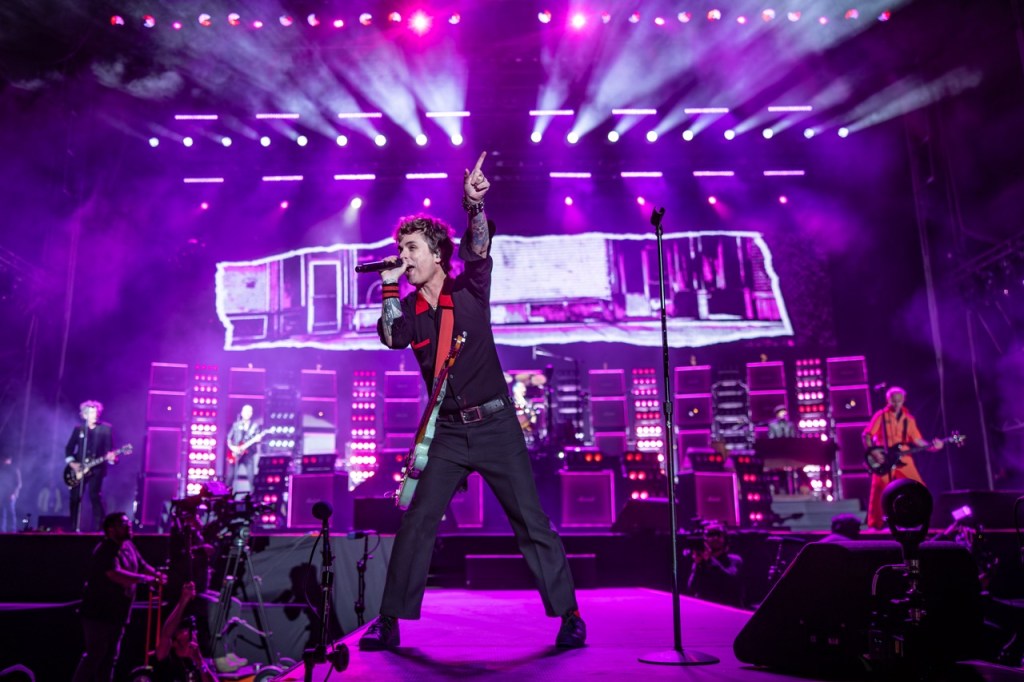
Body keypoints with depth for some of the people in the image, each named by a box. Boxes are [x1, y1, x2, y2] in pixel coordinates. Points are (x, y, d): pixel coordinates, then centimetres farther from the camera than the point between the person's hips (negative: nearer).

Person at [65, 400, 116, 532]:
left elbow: (110, 449, -2)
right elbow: (69, 448, 13)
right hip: (78, 469, 3)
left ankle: (97, 528, -6)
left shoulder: (106, 429, 0)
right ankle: (74, 528, 14)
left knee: (95, 497, -10)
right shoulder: (78, 429, 7)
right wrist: (71, 463, -1)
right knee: (75, 498, 3)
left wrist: (110, 457, -23)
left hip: (96, 469, -3)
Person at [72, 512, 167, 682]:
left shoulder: (128, 546, 5)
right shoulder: (105, 551, -22)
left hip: (118, 614, 9)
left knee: (110, 657, 15)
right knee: (94, 656, -4)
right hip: (98, 614, -9)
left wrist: (156, 574, -7)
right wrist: (146, 579, -34)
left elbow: (142, 565, 14)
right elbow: (116, 574, -36)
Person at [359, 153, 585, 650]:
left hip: (496, 424, -2)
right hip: (447, 431, 2)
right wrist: (390, 286, -17)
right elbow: (391, 339, -16)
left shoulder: (470, 289, 0)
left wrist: (473, 204, -31)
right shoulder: (408, 310, 4)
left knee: (532, 524, 0)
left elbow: (479, 251, -17)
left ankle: (569, 616, 10)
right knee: (415, 524, -1)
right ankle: (389, 622, 11)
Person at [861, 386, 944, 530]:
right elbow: (866, 435, -5)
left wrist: (932, 446, -8)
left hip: (903, 459, 4)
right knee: (879, 491, -8)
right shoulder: (881, 416, -1)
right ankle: (876, 524, 1)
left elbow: (917, 439, 8)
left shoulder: (908, 419, 11)